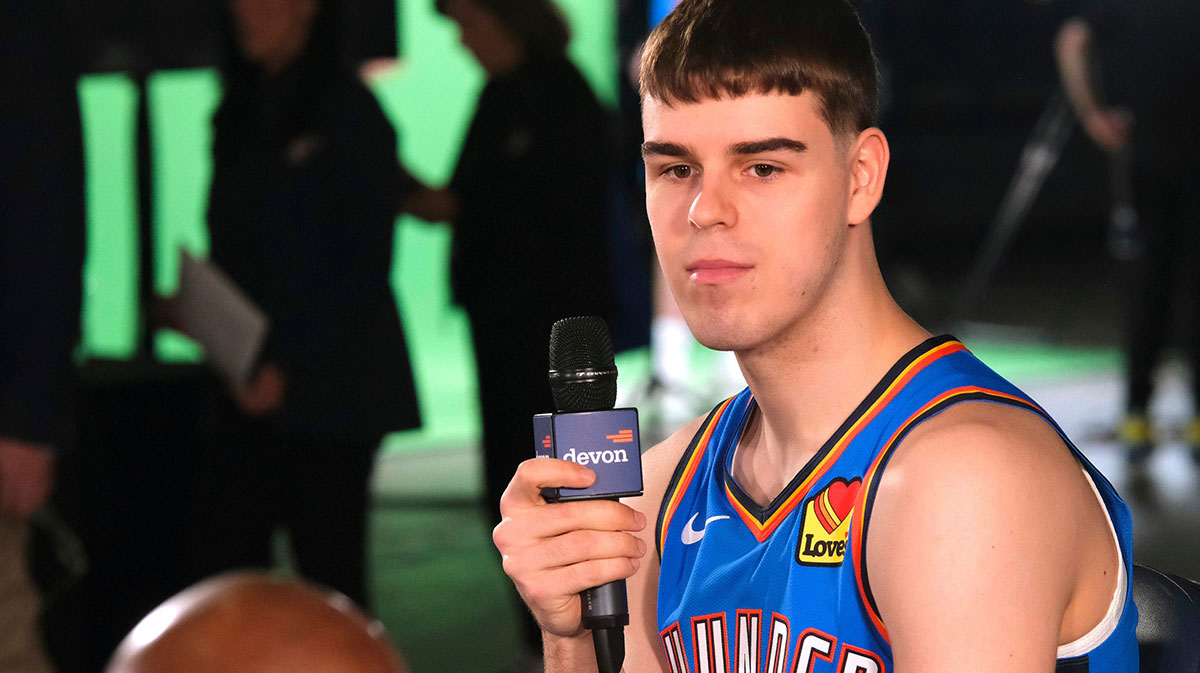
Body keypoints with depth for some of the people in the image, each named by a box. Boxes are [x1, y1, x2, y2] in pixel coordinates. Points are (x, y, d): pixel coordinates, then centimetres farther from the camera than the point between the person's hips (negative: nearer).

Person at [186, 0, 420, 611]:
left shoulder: (347, 112, -7)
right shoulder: (242, 114, 14)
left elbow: (364, 265, -11)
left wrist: (287, 365, -16)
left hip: (328, 385, -6)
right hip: (251, 387, 7)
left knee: (329, 566, -1)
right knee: (221, 559, 0)